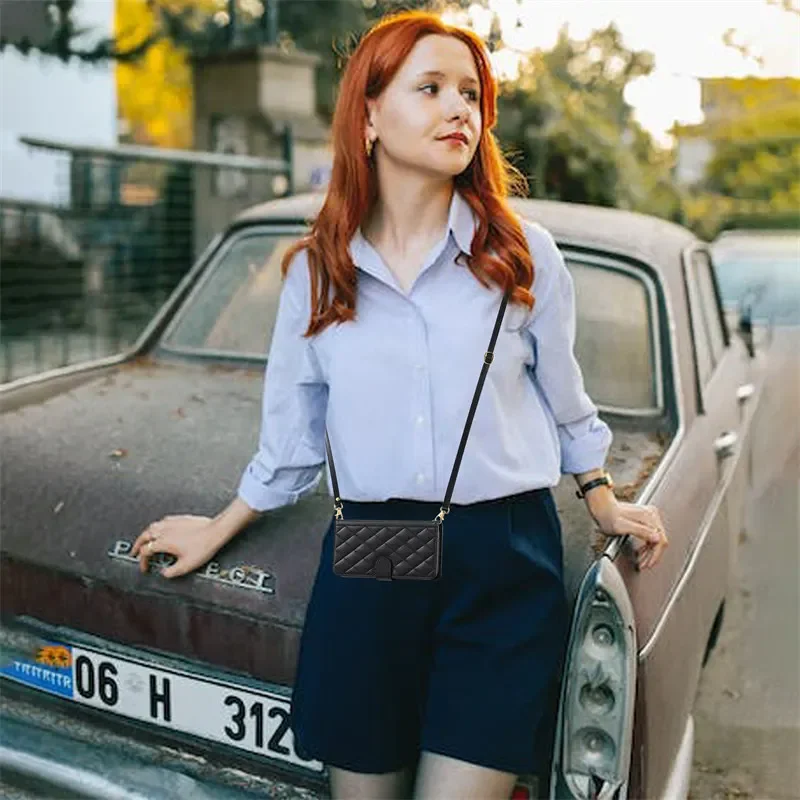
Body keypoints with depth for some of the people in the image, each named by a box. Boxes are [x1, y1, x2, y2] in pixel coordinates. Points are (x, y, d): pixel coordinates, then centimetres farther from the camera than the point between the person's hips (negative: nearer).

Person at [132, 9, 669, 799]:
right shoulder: (315, 270, 3)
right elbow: (290, 432, 13)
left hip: (505, 563, -1)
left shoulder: (524, 255, 0)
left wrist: (606, 506, 15)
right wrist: (217, 531, 18)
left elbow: (564, 402, 13)